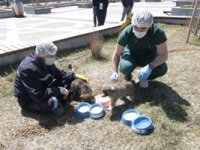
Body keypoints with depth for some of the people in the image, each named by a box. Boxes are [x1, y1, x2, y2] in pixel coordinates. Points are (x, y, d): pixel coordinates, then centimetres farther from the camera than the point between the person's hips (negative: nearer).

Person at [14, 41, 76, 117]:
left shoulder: (45, 61, -7)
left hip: (43, 91, 8)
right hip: (29, 100, -8)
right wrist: (59, 90, -31)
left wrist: (75, 76, -4)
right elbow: (38, 95, -36)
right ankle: (54, 105, -7)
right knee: (53, 102, -39)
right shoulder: (28, 69, -32)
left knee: (69, 78, 0)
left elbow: (58, 73, 9)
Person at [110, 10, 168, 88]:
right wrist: (115, 72, -30)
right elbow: (117, 54, -18)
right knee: (124, 67, -33)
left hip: (148, 55, 1)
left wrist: (150, 67, -42)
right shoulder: (126, 32, -28)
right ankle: (128, 75, 5)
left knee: (162, 68, -28)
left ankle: (144, 78, 4)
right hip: (131, 54, 0)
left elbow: (163, 55, -25)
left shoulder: (157, 32, -30)